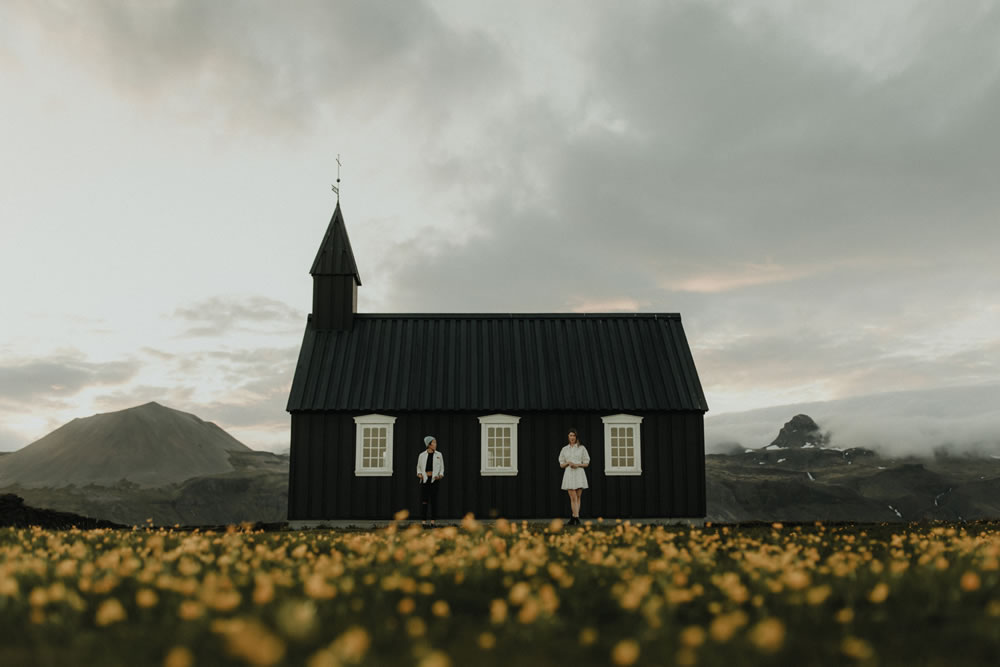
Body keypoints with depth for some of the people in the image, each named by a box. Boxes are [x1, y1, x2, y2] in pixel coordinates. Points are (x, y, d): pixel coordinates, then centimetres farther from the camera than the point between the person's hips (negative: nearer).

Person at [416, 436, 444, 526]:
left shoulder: (439, 455, 5)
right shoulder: (422, 455, 2)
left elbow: (442, 467, 11)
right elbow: (418, 467, 13)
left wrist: (440, 475, -6)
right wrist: (419, 474, -5)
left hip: (434, 479, 1)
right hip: (424, 479, -1)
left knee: (434, 500, 0)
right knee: (424, 501, -2)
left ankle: (432, 520, 7)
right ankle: (424, 521, 4)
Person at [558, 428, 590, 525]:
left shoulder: (582, 448, 4)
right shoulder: (564, 449, 9)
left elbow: (586, 463, 4)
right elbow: (561, 465, 10)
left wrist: (577, 464, -14)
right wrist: (568, 463, -12)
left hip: (579, 474, 0)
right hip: (569, 474, 0)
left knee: (578, 497, 2)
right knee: (573, 498, -8)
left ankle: (573, 517, 11)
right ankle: (576, 517, -11)